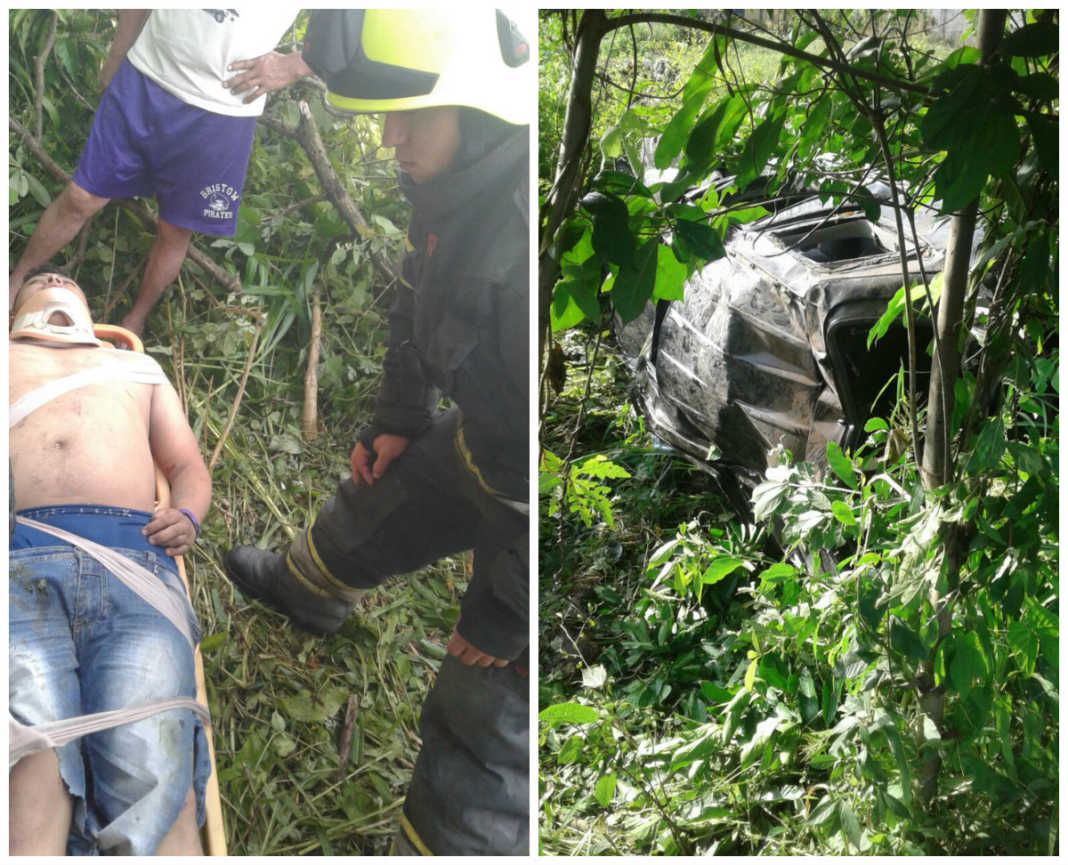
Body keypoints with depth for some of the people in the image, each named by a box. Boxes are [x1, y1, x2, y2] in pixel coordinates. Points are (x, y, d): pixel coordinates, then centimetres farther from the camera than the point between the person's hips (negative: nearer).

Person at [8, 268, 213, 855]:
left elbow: (188, 466, 34)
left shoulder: (137, 366, 42)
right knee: (34, 775, -29)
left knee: (154, 780, -26)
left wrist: (187, 516, 9)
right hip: (21, 555, -1)